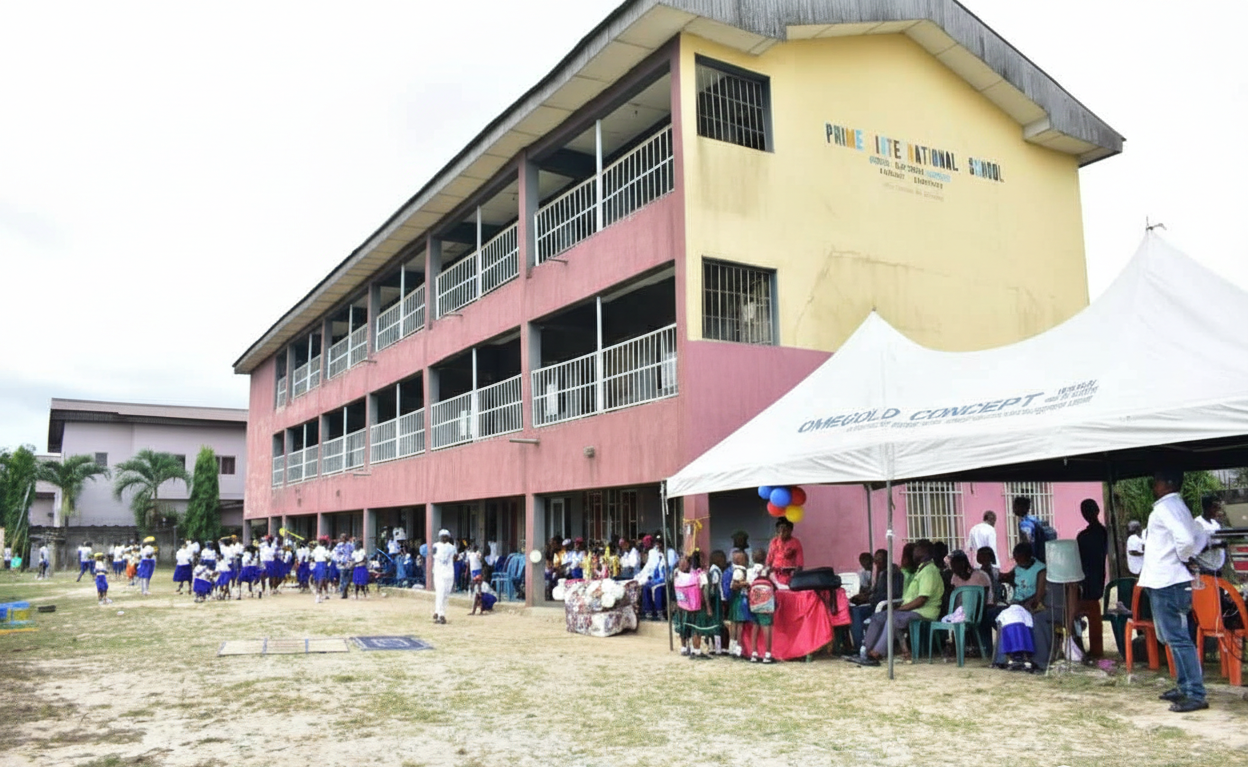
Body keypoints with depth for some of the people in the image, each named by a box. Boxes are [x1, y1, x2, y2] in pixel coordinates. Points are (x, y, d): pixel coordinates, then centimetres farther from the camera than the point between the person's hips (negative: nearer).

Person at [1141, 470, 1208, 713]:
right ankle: (1185, 686, 25)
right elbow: (1200, 536, 23)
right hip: (1171, 581, 10)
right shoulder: (1176, 506, 17)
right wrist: (1189, 558, 11)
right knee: (1173, 636, 17)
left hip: (1166, 583, -10)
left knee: (1177, 638, -8)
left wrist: (1184, 558, -11)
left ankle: (1196, 695, -6)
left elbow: (1185, 539, -28)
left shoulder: (1165, 507, -14)